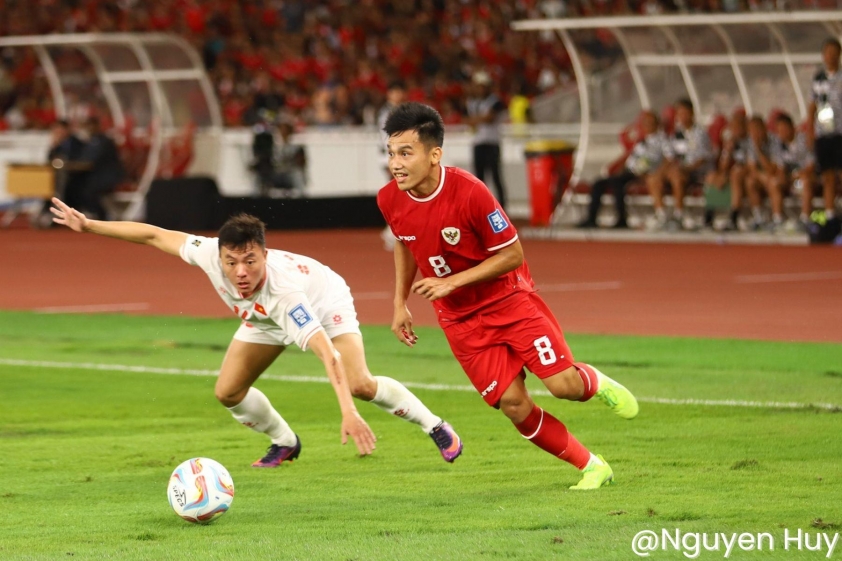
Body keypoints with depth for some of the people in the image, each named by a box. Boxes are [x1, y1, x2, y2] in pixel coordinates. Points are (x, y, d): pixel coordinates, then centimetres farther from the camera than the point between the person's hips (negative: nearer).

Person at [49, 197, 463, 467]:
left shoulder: (284, 291, -48)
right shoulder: (210, 255, -37)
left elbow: (328, 353, -54)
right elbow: (156, 236, -22)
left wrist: (348, 413, -63)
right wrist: (88, 225, -18)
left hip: (323, 301, -6)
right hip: (265, 318, 6)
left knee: (359, 384, -22)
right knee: (229, 391, -4)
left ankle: (435, 427, 1)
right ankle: (284, 443, 23)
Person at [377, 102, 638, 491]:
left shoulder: (469, 192, -26)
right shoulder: (389, 201, -10)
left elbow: (512, 255, -17)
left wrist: (451, 282, -23)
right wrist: (400, 304, 8)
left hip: (508, 299, -3)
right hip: (459, 320, 3)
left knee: (564, 384, -13)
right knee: (515, 406, -6)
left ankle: (597, 383, 25)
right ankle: (591, 466, 11)